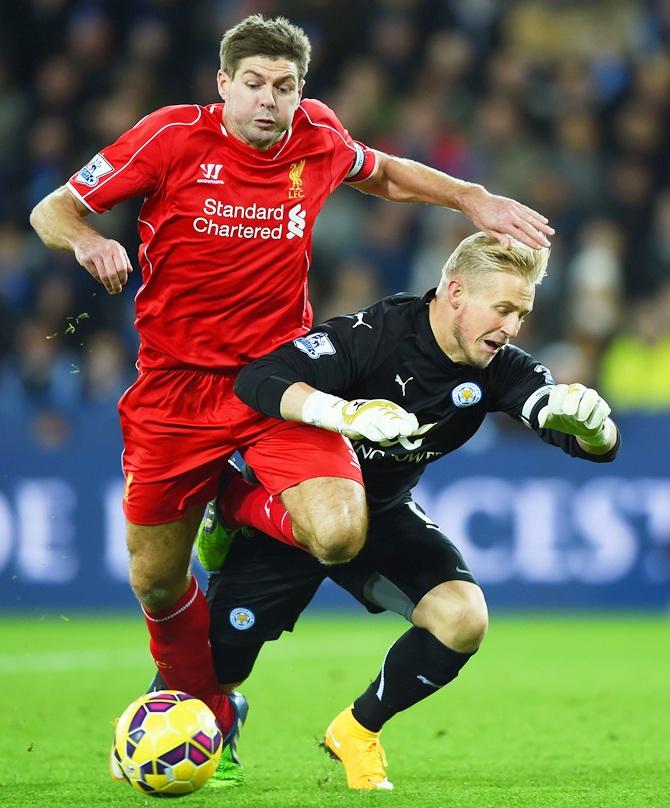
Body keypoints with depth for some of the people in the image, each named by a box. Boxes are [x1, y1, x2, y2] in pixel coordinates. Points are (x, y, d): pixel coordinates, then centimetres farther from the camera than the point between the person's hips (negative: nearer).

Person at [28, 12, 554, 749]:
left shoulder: (317, 137, -1)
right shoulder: (174, 136, -9)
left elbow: (385, 175, 23)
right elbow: (51, 210, -6)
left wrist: (474, 200, 12)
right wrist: (86, 240, -28)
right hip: (176, 380, -1)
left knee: (338, 536, -23)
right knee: (155, 581, 5)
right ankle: (203, 710, 36)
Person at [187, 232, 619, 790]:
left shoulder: (497, 369, -16)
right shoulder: (370, 336, -29)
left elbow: (600, 446, -23)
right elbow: (259, 380, -40)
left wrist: (590, 421, -48)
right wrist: (343, 412, -58)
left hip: (382, 514, 4)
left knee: (463, 619, -22)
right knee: (213, 675, -5)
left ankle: (358, 732, 4)